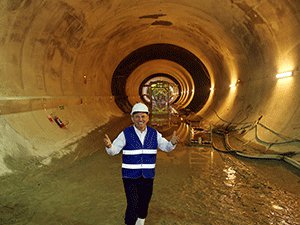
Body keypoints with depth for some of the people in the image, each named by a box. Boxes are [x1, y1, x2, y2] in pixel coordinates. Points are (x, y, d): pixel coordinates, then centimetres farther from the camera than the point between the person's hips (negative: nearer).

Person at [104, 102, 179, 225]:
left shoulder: (154, 134, -2)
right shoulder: (125, 134, -12)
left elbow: (166, 147, -1)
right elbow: (113, 150, -16)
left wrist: (172, 142, -24)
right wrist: (109, 145, -39)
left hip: (148, 176, 3)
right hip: (130, 177, -3)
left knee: (144, 205, 16)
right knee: (133, 206, -7)